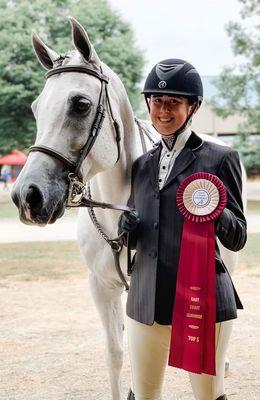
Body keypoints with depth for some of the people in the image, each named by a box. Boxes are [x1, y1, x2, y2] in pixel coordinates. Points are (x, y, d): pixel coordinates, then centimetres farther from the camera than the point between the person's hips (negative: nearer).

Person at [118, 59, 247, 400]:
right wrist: (128, 230, -4)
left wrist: (215, 212, -24)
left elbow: (237, 239, -3)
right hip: (146, 303, 5)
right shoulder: (141, 165, 12)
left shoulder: (220, 159, -3)